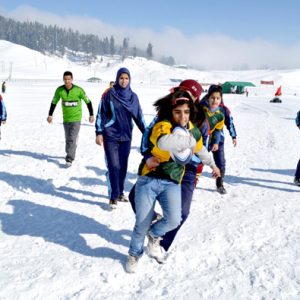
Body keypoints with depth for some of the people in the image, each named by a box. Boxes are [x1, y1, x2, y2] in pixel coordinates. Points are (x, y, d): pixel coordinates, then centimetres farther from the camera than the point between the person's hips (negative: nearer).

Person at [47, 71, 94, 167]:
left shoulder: (78, 90, -13)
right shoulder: (59, 90, -6)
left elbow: (88, 102, -2)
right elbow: (54, 102, 7)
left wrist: (91, 115, 2)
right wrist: (50, 115, 3)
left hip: (76, 118, -3)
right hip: (66, 119, 3)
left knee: (72, 139, -12)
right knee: (68, 139, 13)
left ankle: (69, 159, -7)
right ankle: (71, 154, 35)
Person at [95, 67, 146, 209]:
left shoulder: (133, 96, 6)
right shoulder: (109, 94, -4)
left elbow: (139, 116, 11)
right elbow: (101, 114, -3)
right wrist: (99, 133, -8)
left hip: (126, 137, 4)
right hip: (110, 136, -3)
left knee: (123, 166, 9)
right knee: (113, 166, -5)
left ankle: (120, 192, 23)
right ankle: (113, 196, 3)